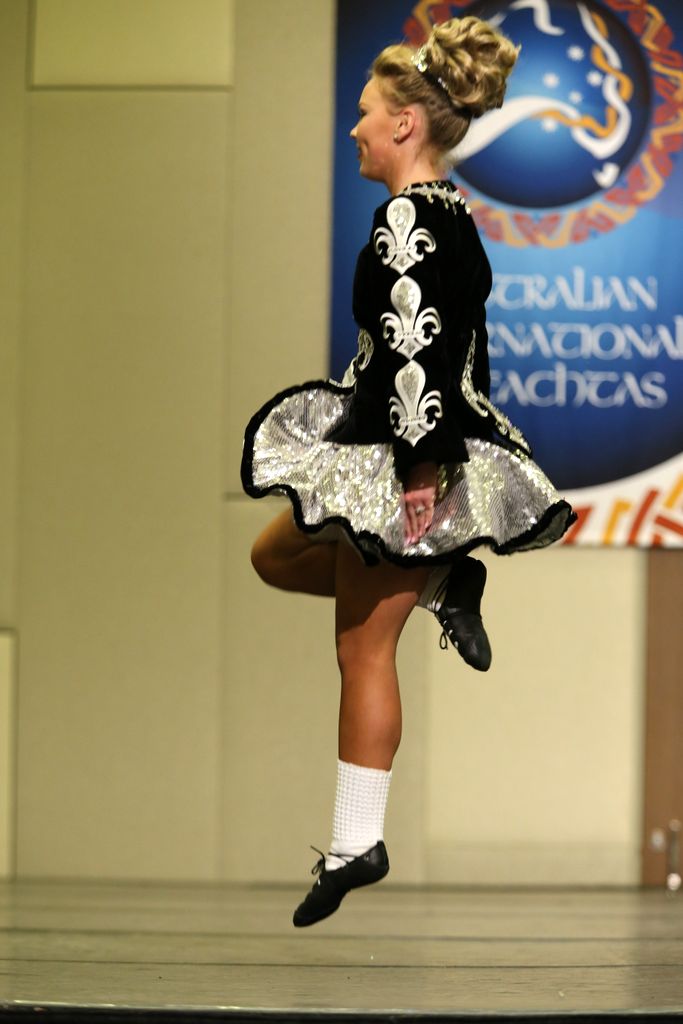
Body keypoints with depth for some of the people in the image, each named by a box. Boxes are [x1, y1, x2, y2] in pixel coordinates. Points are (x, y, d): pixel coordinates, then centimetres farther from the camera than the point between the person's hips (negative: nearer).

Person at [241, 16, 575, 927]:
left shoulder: (406, 219, -18)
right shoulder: (452, 214, 11)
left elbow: (414, 351, -25)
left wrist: (420, 467, -25)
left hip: (401, 458, -9)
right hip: (442, 445, 9)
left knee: (365, 648, -2)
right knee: (276, 557, 21)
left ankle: (358, 843, 2)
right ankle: (447, 585, 12)